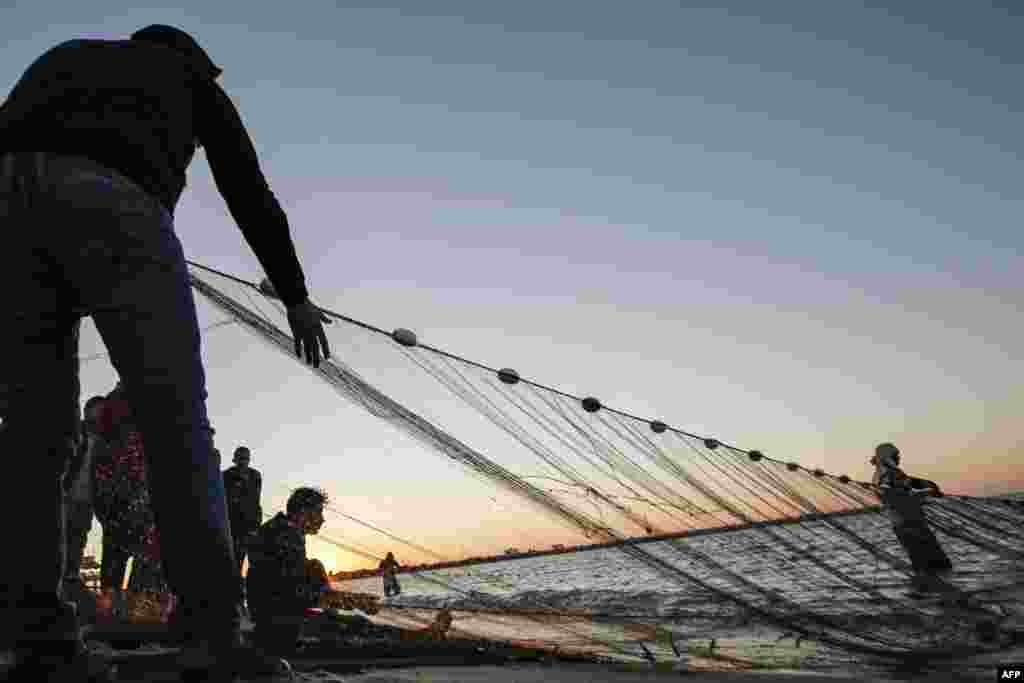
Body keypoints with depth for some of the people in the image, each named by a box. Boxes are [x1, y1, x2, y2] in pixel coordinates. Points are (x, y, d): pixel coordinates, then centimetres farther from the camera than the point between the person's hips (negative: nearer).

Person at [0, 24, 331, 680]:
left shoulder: (63, 56, 42)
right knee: (175, 420, -8)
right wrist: (296, 296, 27)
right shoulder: (192, 78, 31)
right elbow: (251, 194, 24)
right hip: (111, 199, -4)